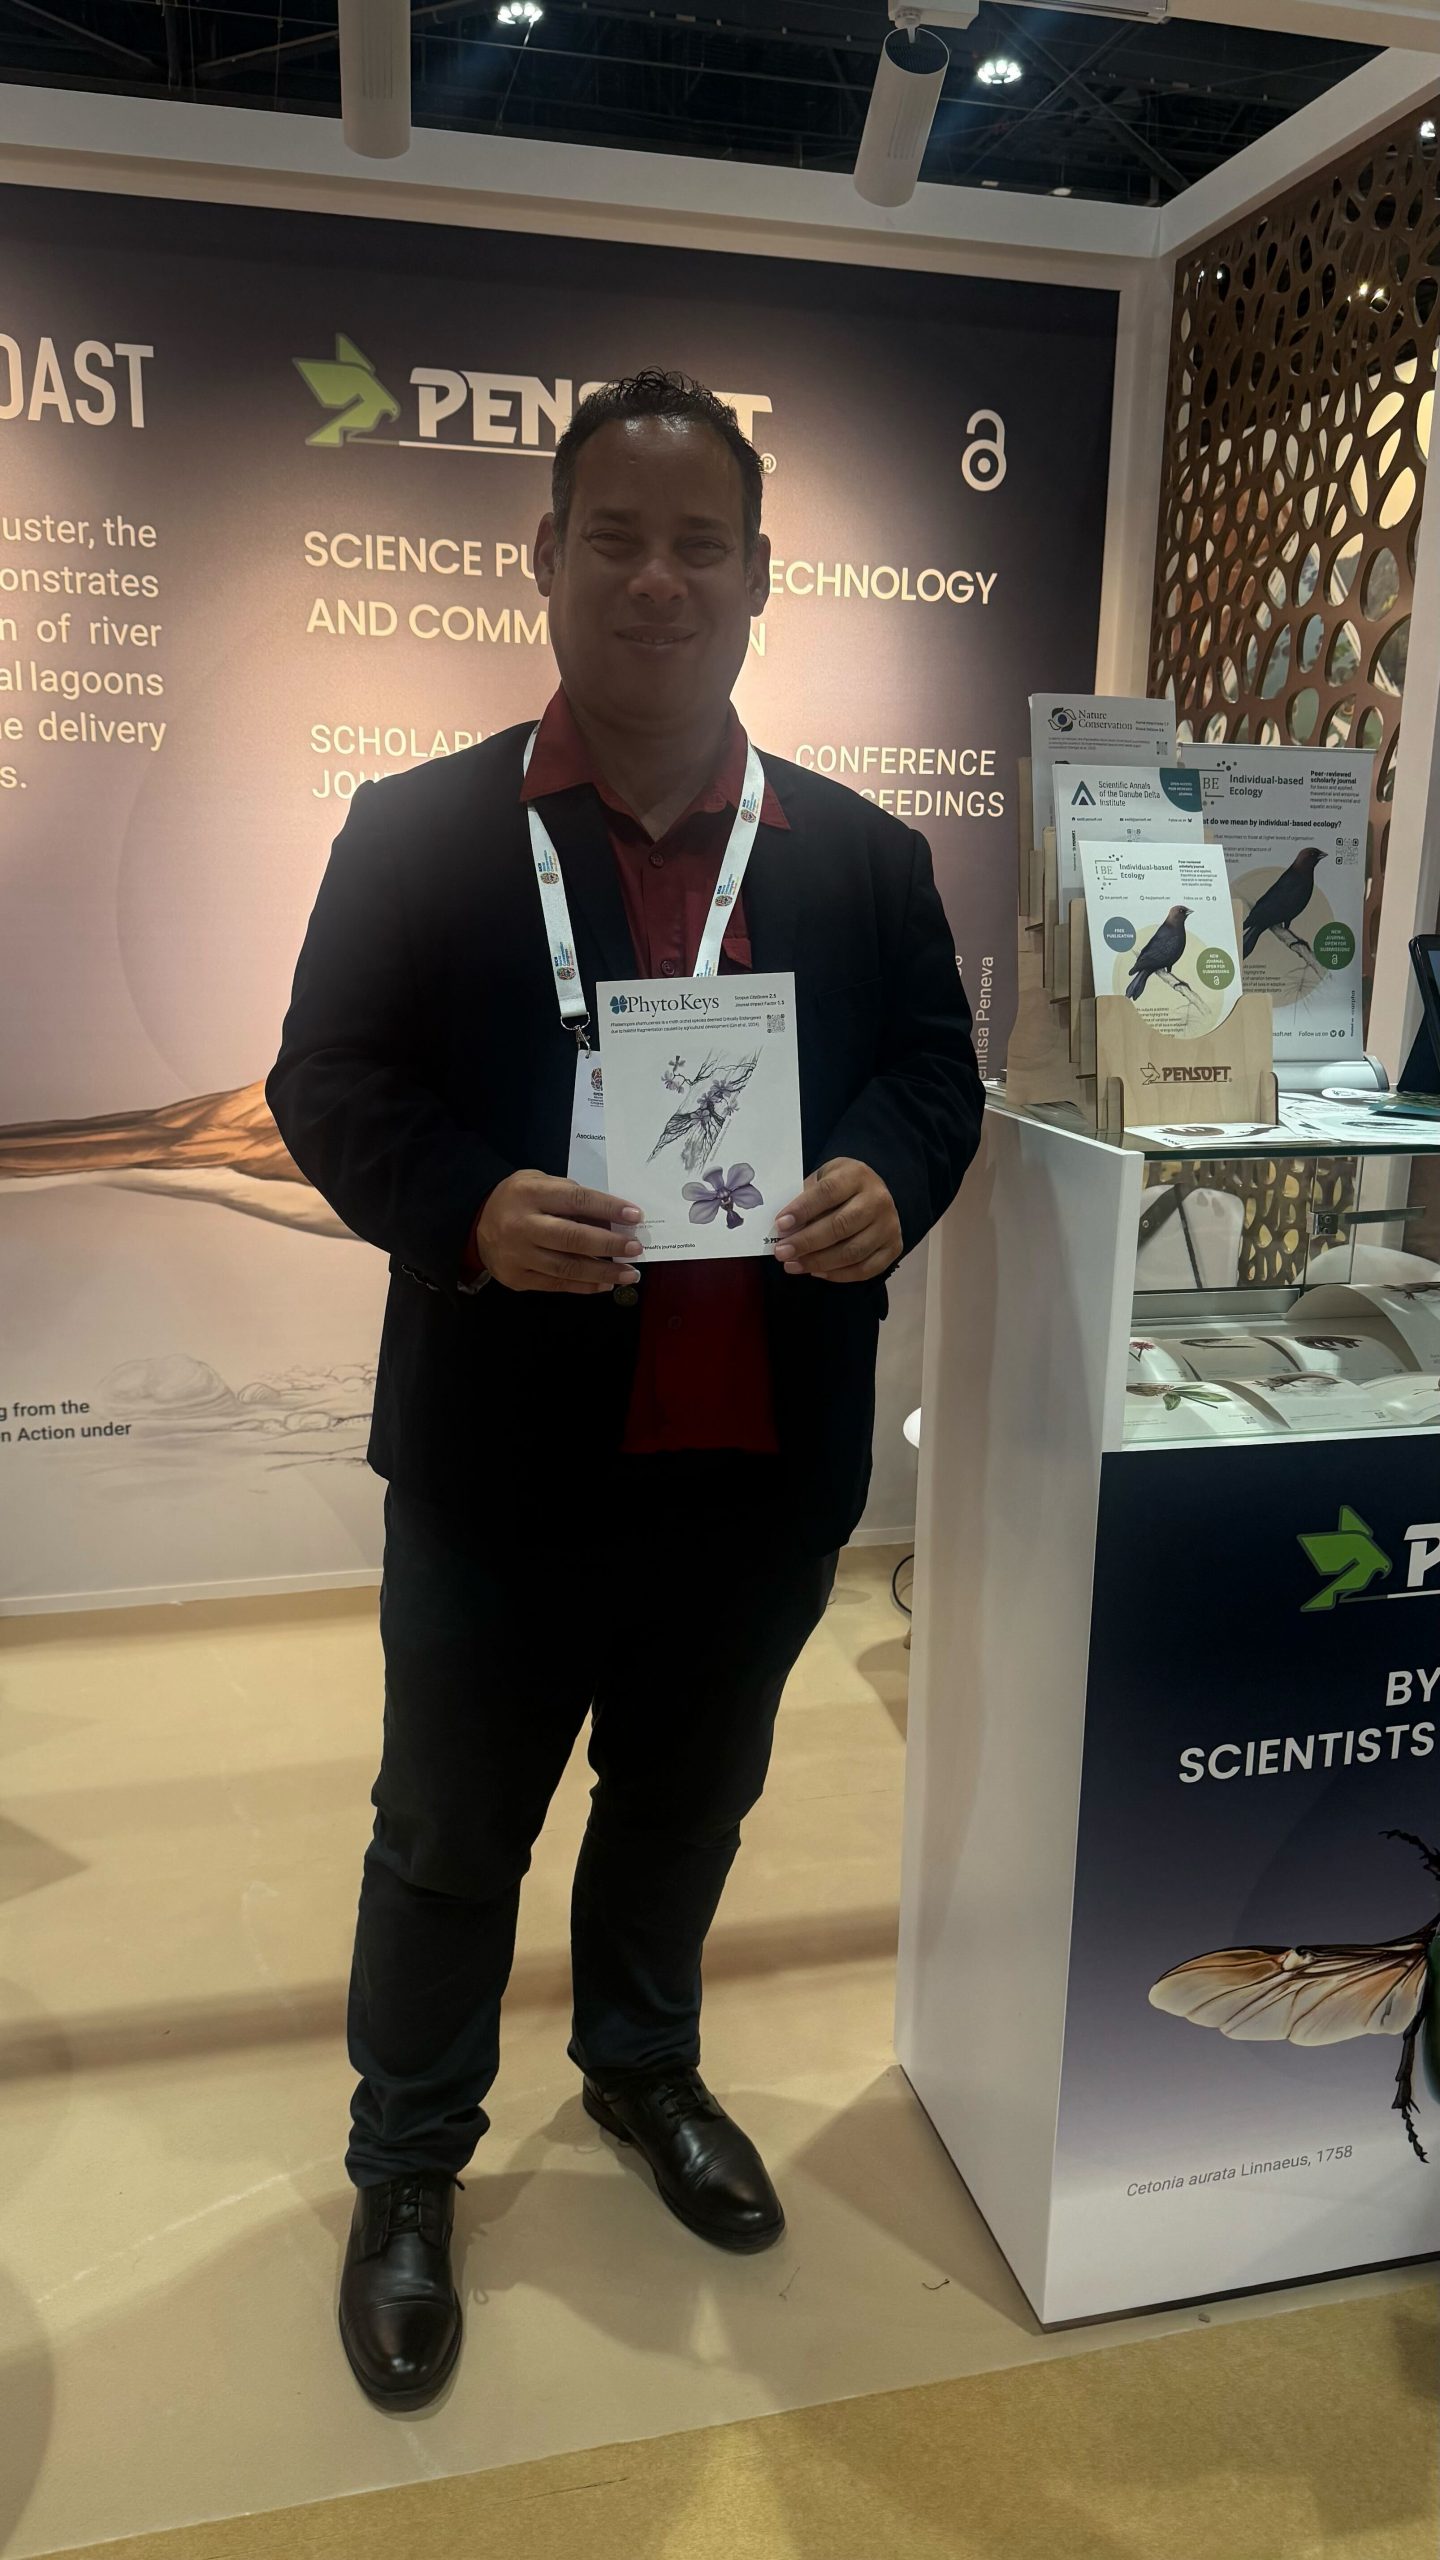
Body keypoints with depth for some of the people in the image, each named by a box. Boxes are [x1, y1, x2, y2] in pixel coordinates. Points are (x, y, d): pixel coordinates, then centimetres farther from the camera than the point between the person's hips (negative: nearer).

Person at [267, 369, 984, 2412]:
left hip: (767, 1454, 3)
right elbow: (328, 1085, -4)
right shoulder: (418, 831, -2)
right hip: (506, 1453, -2)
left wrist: (888, 1180, -14)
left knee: (689, 1794, 23)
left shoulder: (864, 855, 5)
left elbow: (937, 1070, 8)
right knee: (453, 1830, 14)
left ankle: (646, 2068, 50)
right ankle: (408, 2164, 38)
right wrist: (469, 1206, -24)